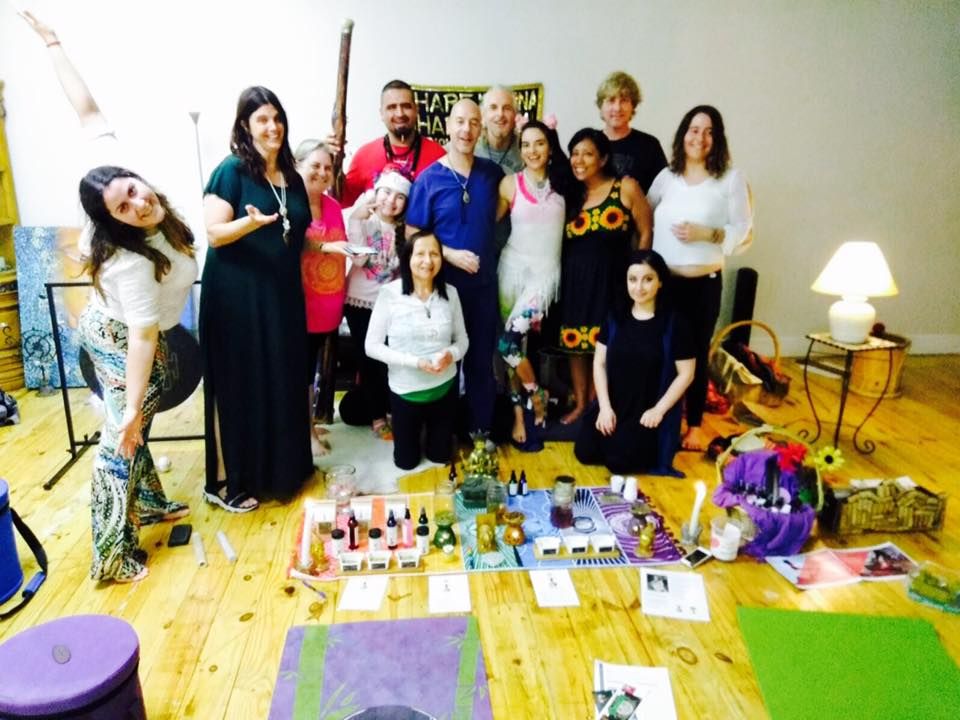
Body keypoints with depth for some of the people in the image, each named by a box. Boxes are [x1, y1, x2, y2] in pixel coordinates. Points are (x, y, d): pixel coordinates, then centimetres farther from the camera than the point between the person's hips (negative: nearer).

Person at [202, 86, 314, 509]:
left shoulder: (291, 175, 10)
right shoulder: (232, 170, -9)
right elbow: (215, 234, -14)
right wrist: (252, 221, -30)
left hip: (282, 294, 6)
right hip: (237, 295, -6)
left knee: (282, 381, 12)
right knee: (237, 385, 0)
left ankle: (278, 467, 28)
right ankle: (224, 480, 13)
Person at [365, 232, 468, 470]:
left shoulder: (450, 293, -8)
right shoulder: (390, 293, -17)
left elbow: (462, 340, 1)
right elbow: (372, 346, -14)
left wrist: (451, 354, -22)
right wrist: (415, 362, -23)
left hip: (444, 386, 2)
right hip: (405, 389, -2)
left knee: (440, 456, 20)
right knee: (406, 462, 17)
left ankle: (430, 427, 51)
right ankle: (416, 429, 47)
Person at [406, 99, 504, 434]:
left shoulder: (492, 173, 2)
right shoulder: (429, 179, -8)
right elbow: (412, 234, -7)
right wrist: (450, 255, -19)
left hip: (484, 282, 3)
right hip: (444, 282, -2)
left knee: (482, 358, 11)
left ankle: (481, 429, 25)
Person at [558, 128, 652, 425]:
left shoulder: (626, 187, -5)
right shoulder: (571, 193, 8)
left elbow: (645, 234, -3)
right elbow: (564, 239, 11)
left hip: (610, 279, -4)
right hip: (575, 280, 4)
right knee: (576, 343, 11)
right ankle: (580, 404, 27)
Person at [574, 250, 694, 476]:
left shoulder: (673, 323, -10)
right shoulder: (616, 316, 1)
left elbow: (685, 374, -6)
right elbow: (599, 363, 2)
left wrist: (658, 410, -13)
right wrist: (605, 407, -7)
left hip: (648, 411, -4)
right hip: (613, 405, 4)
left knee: (618, 461, -20)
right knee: (584, 452, -10)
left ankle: (652, 445, 11)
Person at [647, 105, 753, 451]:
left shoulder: (731, 179, -3)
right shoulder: (666, 176, 7)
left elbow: (744, 234, -5)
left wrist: (706, 234, -19)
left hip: (704, 283, -2)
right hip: (662, 280, 2)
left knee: (696, 353, 7)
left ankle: (694, 425, 24)